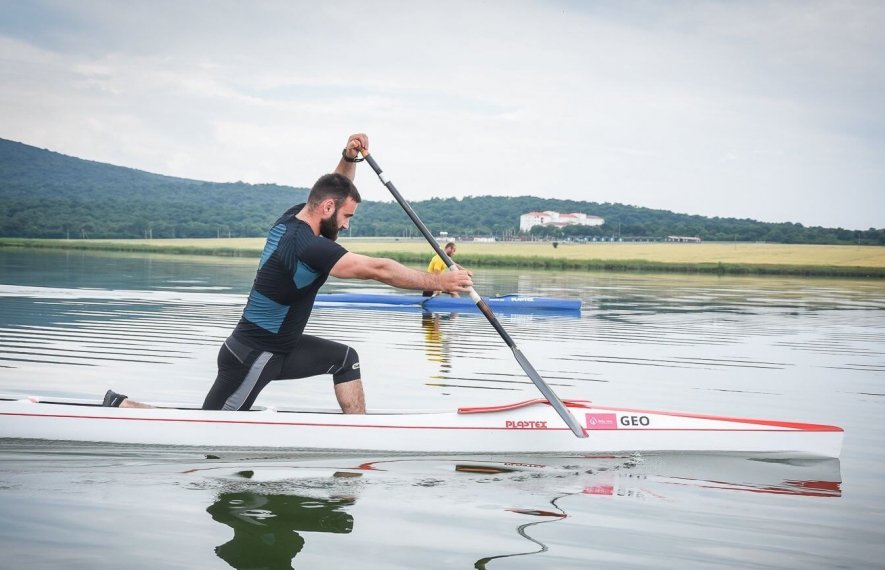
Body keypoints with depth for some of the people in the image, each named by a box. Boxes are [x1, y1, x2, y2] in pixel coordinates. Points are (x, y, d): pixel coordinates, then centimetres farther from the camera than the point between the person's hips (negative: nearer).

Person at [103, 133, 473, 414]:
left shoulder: (290, 219, 0)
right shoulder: (307, 247, -27)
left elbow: (334, 190, 16)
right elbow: (377, 269, -28)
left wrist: (348, 159, -4)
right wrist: (437, 282, -23)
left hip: (279, 346, 10)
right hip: (251, 358, -10)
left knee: (345, 358, 11)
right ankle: (124, 406, 12)